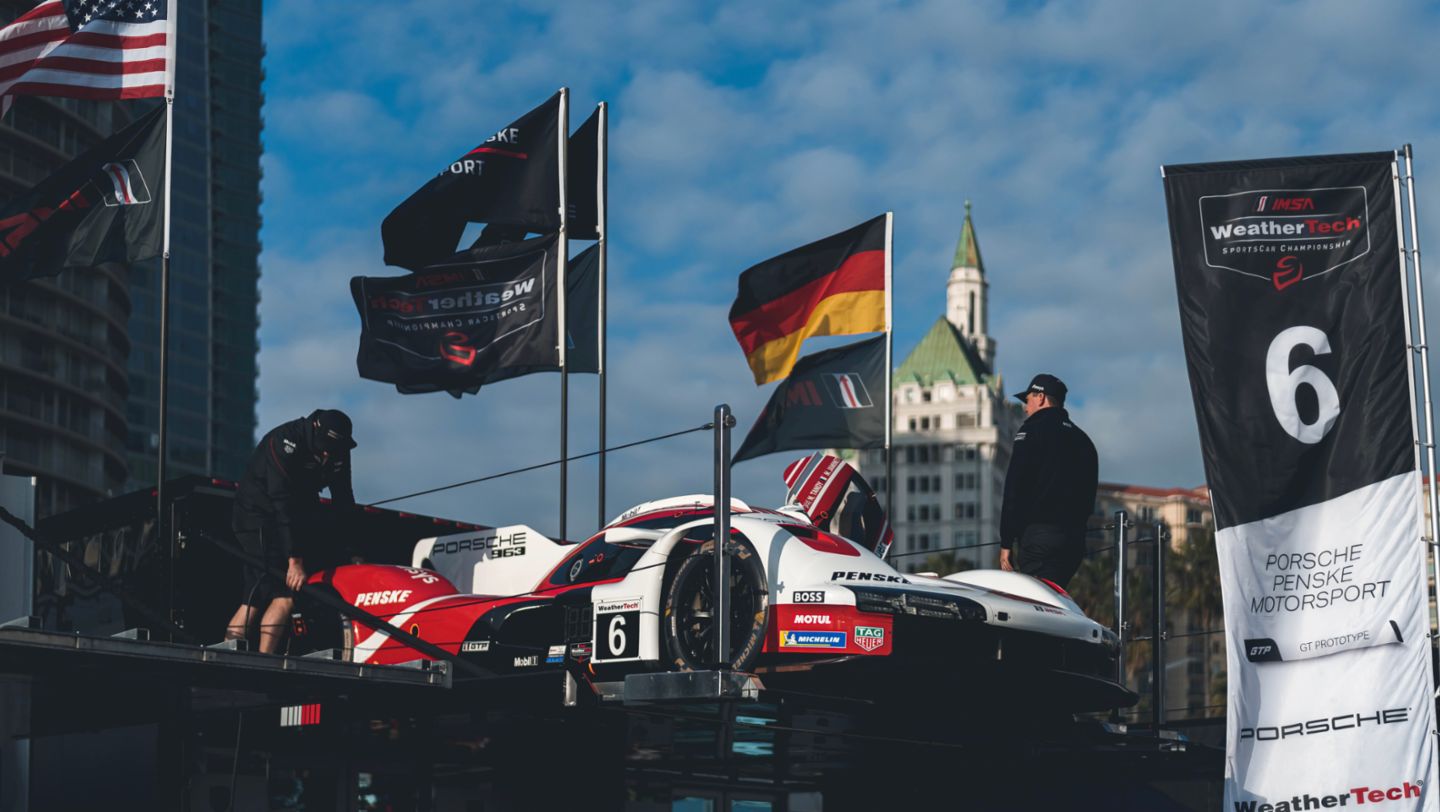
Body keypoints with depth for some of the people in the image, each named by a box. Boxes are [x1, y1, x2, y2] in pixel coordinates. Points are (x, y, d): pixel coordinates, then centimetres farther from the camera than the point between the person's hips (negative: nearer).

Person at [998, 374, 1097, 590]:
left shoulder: (1033, 430, -1)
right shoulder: (1083, 440, 22)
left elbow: (1014, 487, -8)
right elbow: (1089, 499, 20)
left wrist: (1006, 542, -8)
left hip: (1037, 534, -7)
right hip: (1075, 539, 7)